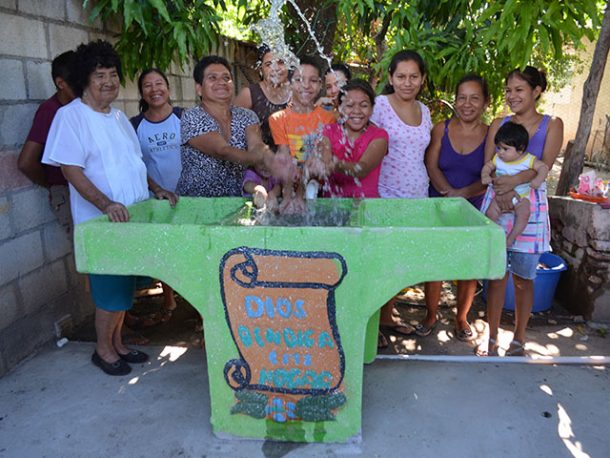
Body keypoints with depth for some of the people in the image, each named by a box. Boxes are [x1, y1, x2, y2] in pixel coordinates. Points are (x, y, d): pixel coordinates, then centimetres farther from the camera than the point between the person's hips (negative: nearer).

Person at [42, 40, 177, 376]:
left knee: (124, 287, 15)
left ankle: (117, 343, 32)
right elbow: (70, 169, -18)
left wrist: (156, 189, 10)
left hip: (131, 218, 7)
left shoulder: (118, 116, 13)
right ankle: (103, 349, 22)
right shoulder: (70, 115, -10)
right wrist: (106, 204, -29)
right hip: (100, 222, -7)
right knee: (111, 291, 1)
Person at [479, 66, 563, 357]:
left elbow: (545, 165, -9)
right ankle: (492, 338, 17)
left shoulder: (552, 125, 5)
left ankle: (519, 339, 24)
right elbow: (488, 166, 2)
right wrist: (501, 191, -18)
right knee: (496, 275, 3)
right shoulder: (498, 125, 10)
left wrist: (515, 181, -27)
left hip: (531, 207, -1)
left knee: (523, 278, 6)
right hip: (496, 204, 1)